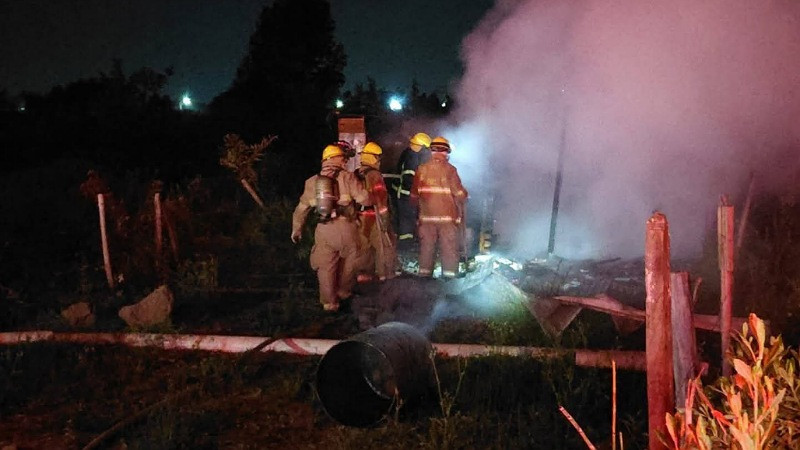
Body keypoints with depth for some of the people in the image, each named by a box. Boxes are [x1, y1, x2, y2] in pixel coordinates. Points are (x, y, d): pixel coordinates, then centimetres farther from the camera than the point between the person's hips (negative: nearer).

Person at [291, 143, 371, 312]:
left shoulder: (312, 181, 11)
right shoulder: (347, 177, -2)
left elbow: (302, 208, 15)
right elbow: (365, 199, -8)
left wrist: (296, 229, 26)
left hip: (324, 230, 3)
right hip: (346, 227, -2)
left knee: (326, 267, 12)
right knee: (350, 261, 20)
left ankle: (329, 302, 15)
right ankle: (344, 293, 34)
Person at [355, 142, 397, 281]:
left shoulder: (356, 175, 9)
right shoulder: (374, 175, -15)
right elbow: (380, 199, -19)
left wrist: (355, 214, 22)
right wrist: (385, 219, -16)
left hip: (361, 218, 7)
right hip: (374, 217, -7)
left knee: (365, 245, 14)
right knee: (384, 245, 5)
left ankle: (365, 272, 19)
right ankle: (385, 273, 9)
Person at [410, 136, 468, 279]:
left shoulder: (421, 170, 1)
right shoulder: (449, 169, -9)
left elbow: (414, 195, 5)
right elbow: (459, 193, -10)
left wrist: (419, 203, 24)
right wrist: (465, 196, 11)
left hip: (426, 216, 3)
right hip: (447, 216, -3)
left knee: (426, 247, 11)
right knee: (449, 249, 4)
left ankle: (424, 274, 15)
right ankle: (449, 275, 4)